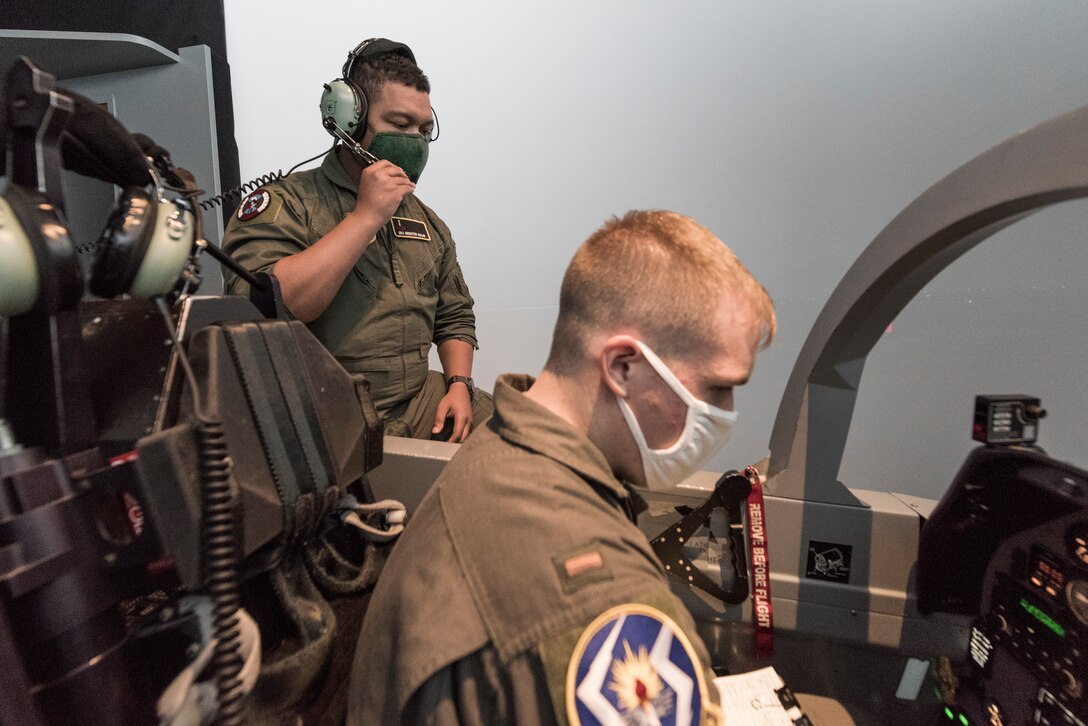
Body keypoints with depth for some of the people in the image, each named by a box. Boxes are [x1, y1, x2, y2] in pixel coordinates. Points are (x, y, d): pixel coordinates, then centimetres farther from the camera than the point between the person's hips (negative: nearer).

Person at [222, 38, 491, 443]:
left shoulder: (426, 221, 13)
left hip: (424, 402, 6)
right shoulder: (283, 204, -5)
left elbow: (455, 317, 18)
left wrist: (458, 384, -1)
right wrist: (366, 217, -19)